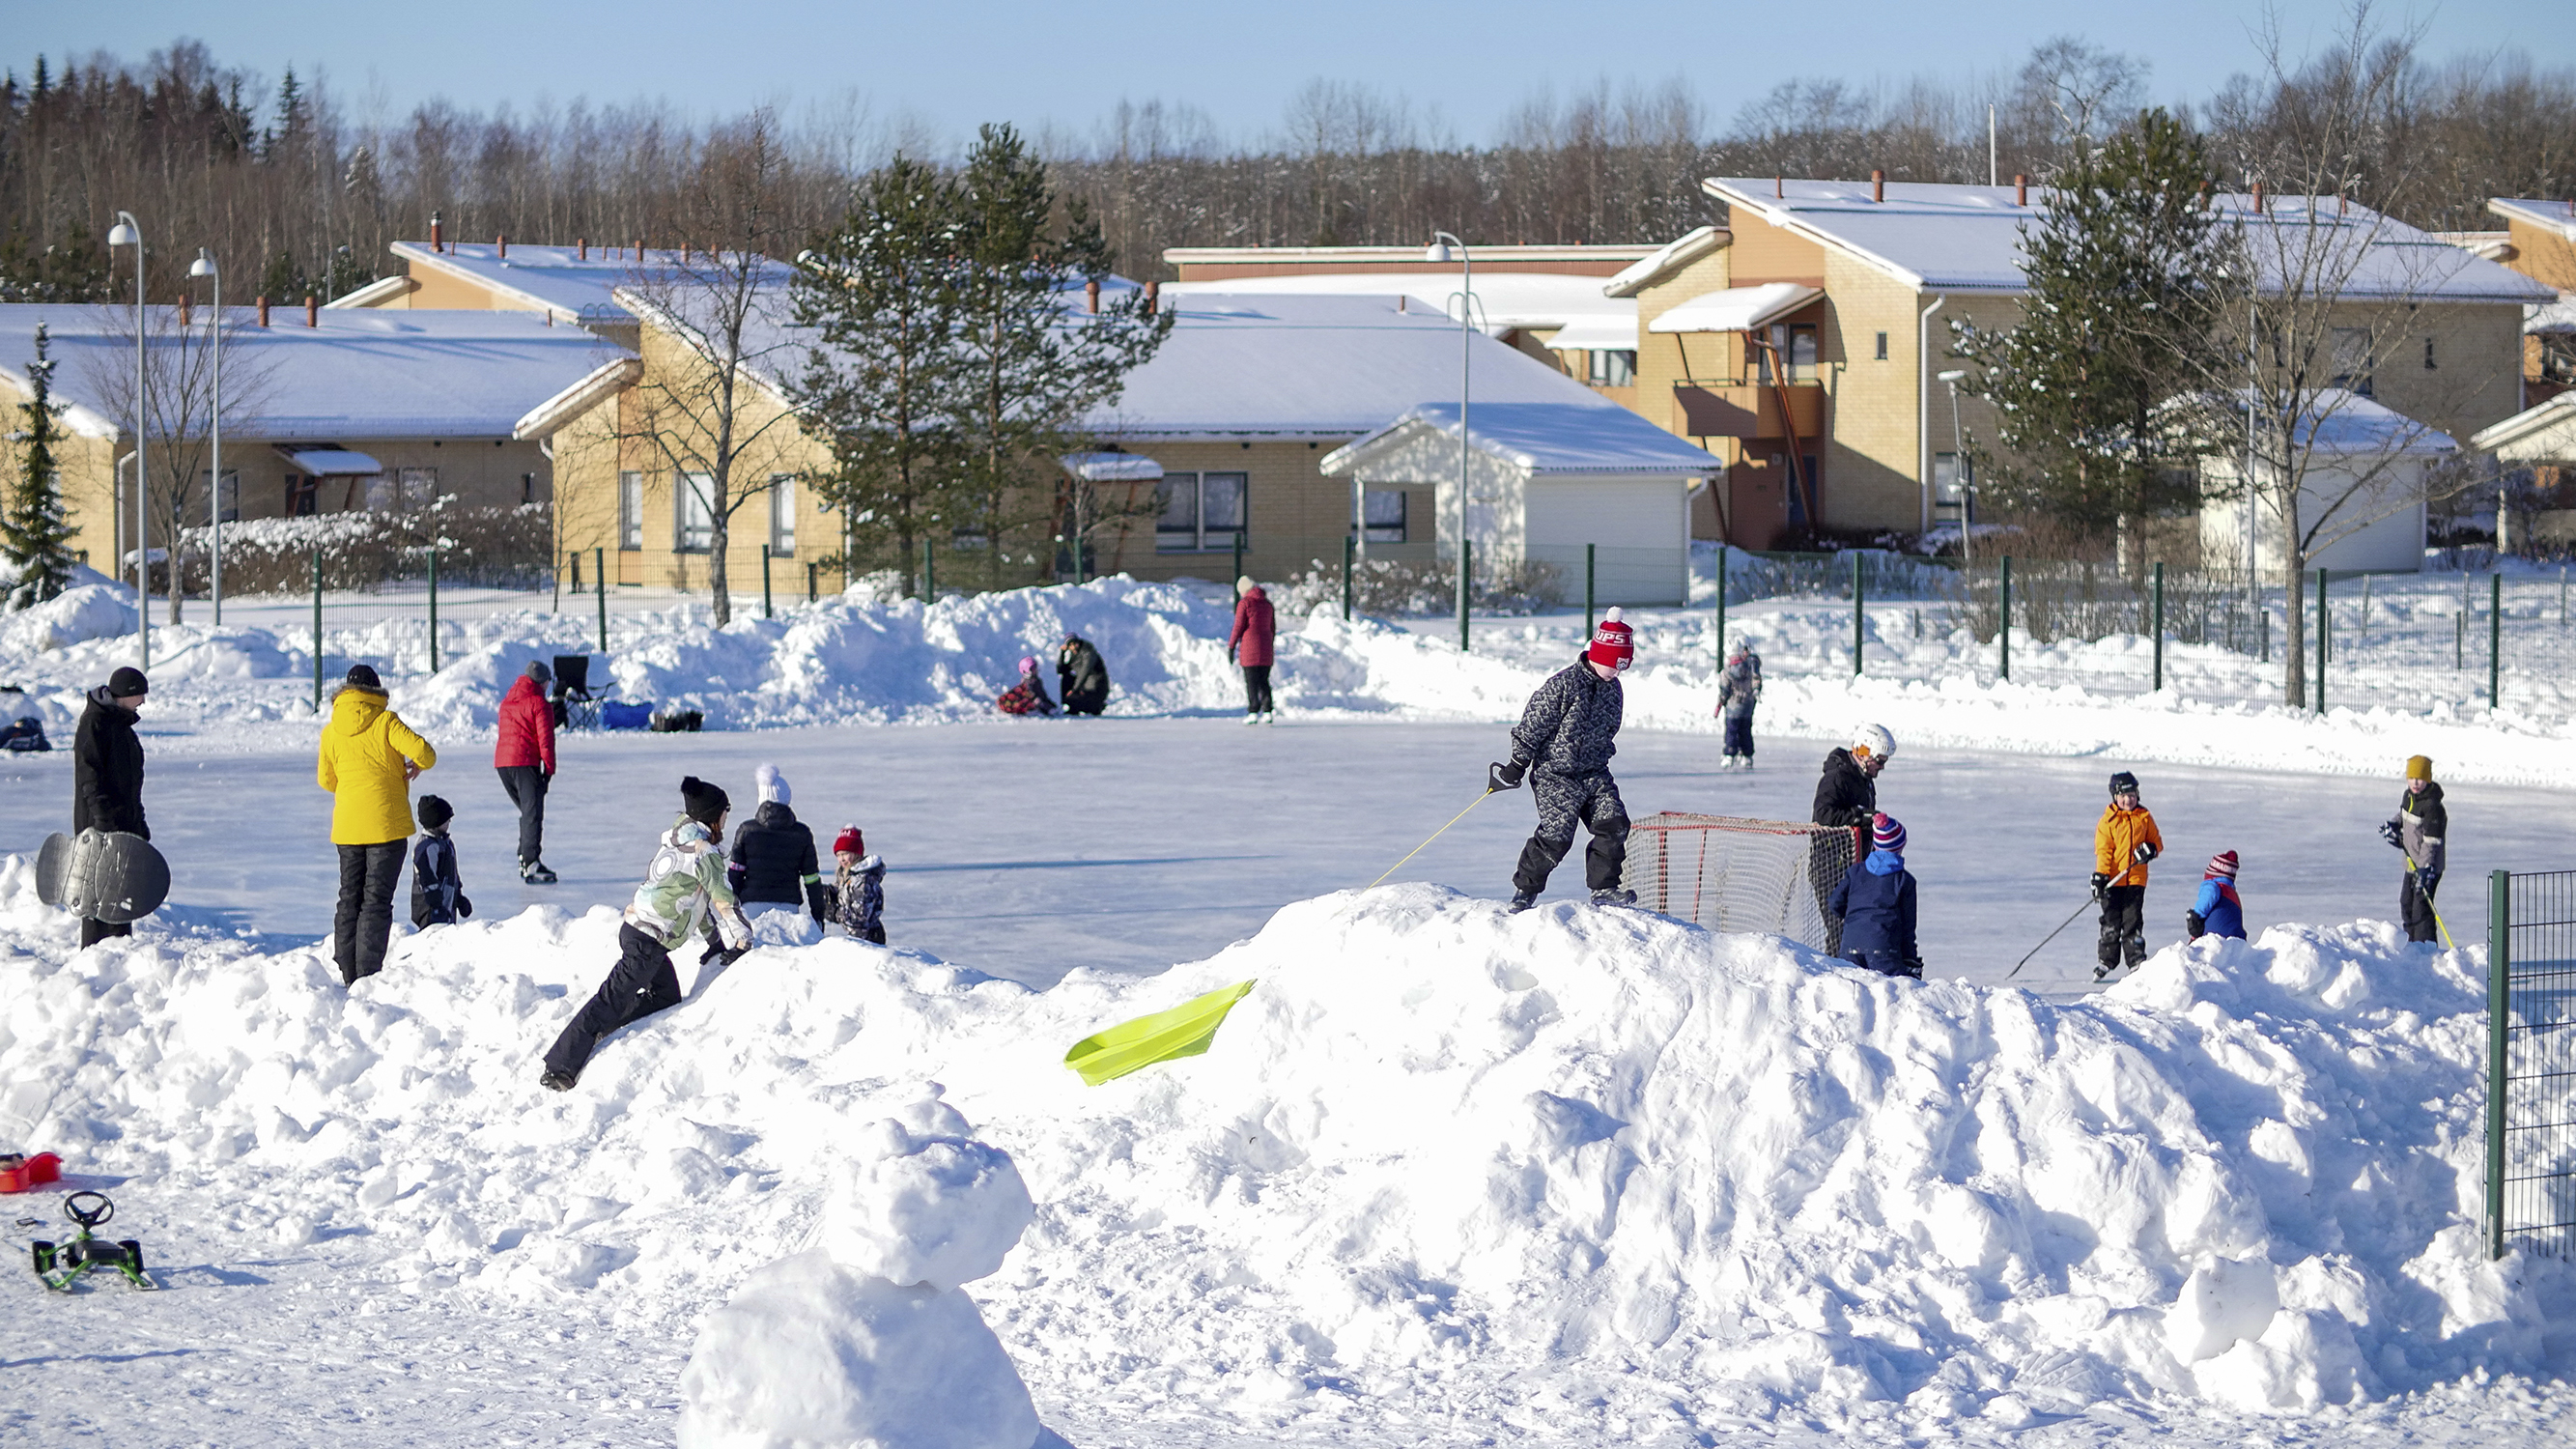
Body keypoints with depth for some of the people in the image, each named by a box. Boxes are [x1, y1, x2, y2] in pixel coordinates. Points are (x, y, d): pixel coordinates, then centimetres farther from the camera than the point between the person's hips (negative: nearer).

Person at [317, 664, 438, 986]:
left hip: (347, 824, 4)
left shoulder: (331, 731, 5)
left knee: (349, 899, 12)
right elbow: (423, 752, -15)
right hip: (386, 823, -4)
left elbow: (326, 780, 15)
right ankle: (368, 976, -10)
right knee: (377, 900, -4)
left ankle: (348, 976, 11)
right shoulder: (385, 721, -7)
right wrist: (418, 766, 7)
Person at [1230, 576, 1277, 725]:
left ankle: (1253, 713, -6)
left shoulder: (1244, 603, -6)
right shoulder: (1267, 603, 12)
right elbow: (1273, 628, 16)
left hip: (1249, 646, -5)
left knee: (1251, 681, -3)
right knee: (1264, 681, 9)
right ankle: (1267, 712, 2)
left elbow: (1239, 627, -8)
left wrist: (1231, 646, -2)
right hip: (1265, 648, 5)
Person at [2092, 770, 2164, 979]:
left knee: (2133, 920, -1)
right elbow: (2103, 850, -5)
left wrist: (2150, 850, -10)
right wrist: (2100, 877, -14)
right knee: (2111, 921, 3)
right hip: (2113, 879, -1)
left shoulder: (2144, 818, 7)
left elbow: (2156, 841, 14)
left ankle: (2136, 960, 5)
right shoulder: (2108, 821, -2)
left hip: (2136, 878, 1)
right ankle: (2106, 960, 13)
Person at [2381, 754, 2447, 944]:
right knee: (2406, 904, 19)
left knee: (2421, 907, -14)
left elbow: (2431, 840, -27)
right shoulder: (2408, 795, 4)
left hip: (2429, 865, -10)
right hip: (2412, 862, 10)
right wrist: (2393, 825, 7)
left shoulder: (2432, 806, -23)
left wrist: (2425, 868, -34)